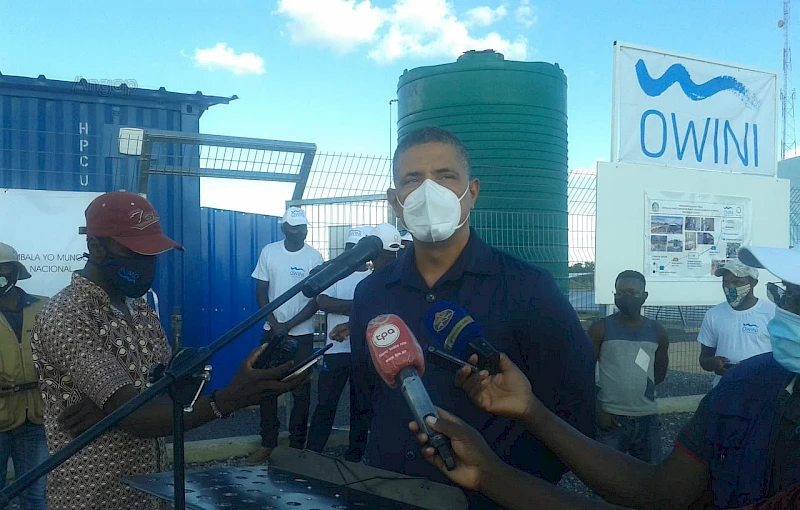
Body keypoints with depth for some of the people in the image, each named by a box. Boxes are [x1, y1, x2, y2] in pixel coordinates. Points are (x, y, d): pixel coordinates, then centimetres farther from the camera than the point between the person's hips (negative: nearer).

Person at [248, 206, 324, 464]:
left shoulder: (314, 257, -6)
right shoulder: (269, 252, -1)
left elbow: (316, 300, -6)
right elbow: (261, 291, 2)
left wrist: (288, 326, -12)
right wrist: (274, 324, -8)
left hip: (302, 334, -2)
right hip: (272, 331, 2)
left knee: (301, 391, 2)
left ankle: (297, 445, 12)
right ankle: (267, 444, 15)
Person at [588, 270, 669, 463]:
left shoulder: (657, 332, 7)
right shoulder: (601, 329, -3)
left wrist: (637, 388, 11)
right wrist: (598, 411, -11)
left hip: (647, 418, 4)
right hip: (610, 418, -3)